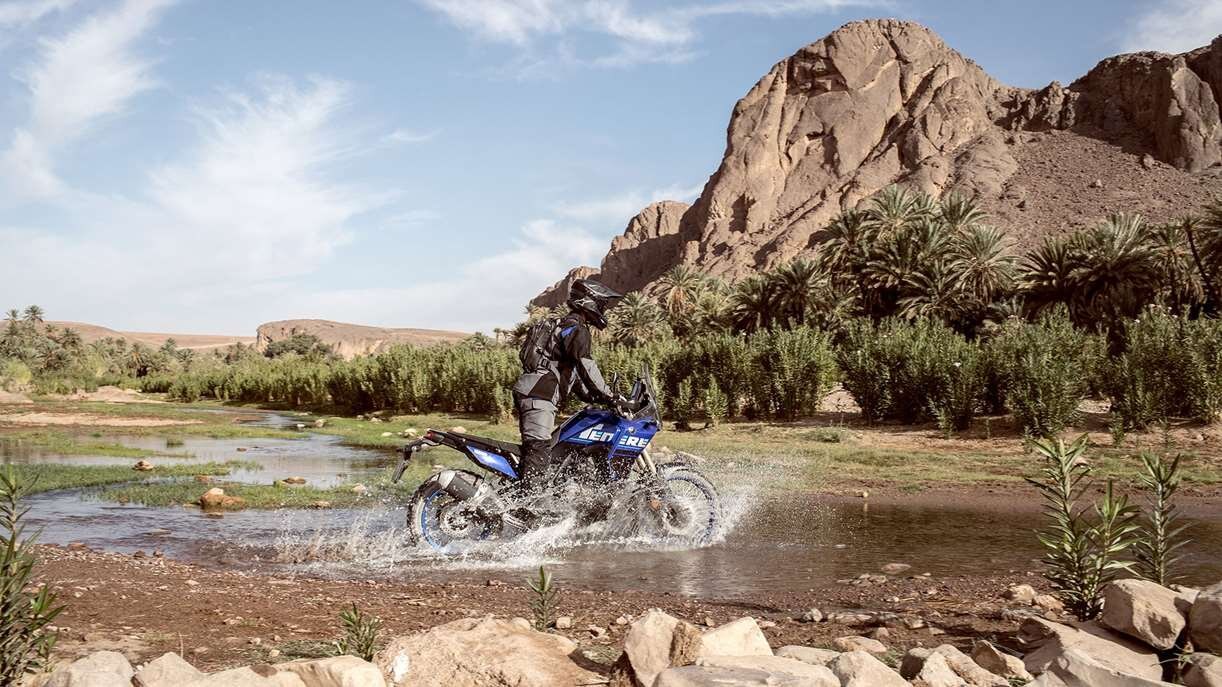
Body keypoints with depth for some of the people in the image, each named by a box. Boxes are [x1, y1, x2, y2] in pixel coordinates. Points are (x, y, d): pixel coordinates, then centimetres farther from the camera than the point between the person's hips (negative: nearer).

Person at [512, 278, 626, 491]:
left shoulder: (564, 325, 27)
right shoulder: (576, 328, -6)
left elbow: (574, 376, 29)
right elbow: (585, 366, -20)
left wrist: (600, 398, 22)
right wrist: (609, 396, -18)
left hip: (529, 393, 11)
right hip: (539, 395, -11)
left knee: (535, 449, 13)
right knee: (539, 450, -18)